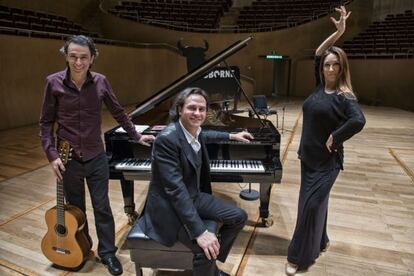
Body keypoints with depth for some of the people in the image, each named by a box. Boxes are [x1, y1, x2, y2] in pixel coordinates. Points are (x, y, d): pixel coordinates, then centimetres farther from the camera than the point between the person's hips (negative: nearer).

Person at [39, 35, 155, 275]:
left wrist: (137, 136, 9)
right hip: (68, 158, 0)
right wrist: (52, 154, -11)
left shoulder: (100, 82, -6)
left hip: (96, 157, 0)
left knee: (102, 207, 8)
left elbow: (119, 113, 7)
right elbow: (46, 122, -3)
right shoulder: (54, 82, -8)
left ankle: (108, 252, 26)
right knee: (75, 208, 17)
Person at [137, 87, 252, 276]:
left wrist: (232, 136, 36)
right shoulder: (167, 139, -28)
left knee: (239, 217, 5)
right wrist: (200, 232, -35)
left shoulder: (194, 130, -2)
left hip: (193, 196, 9)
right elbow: (175, 189, -32)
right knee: (206, 250, -26)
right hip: (169, 205, -9)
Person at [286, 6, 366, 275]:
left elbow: (358, 121, -31)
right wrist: (337, 32, 0)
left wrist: (335, 139, -21)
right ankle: (320, 242, 38)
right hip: (308, 156, 7)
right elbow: (318, 54, 9)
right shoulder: (321, 86, 3)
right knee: (315, 202, 18)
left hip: (327, 161, -7)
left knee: (311, 205, -2)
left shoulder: (344, 96, -15)